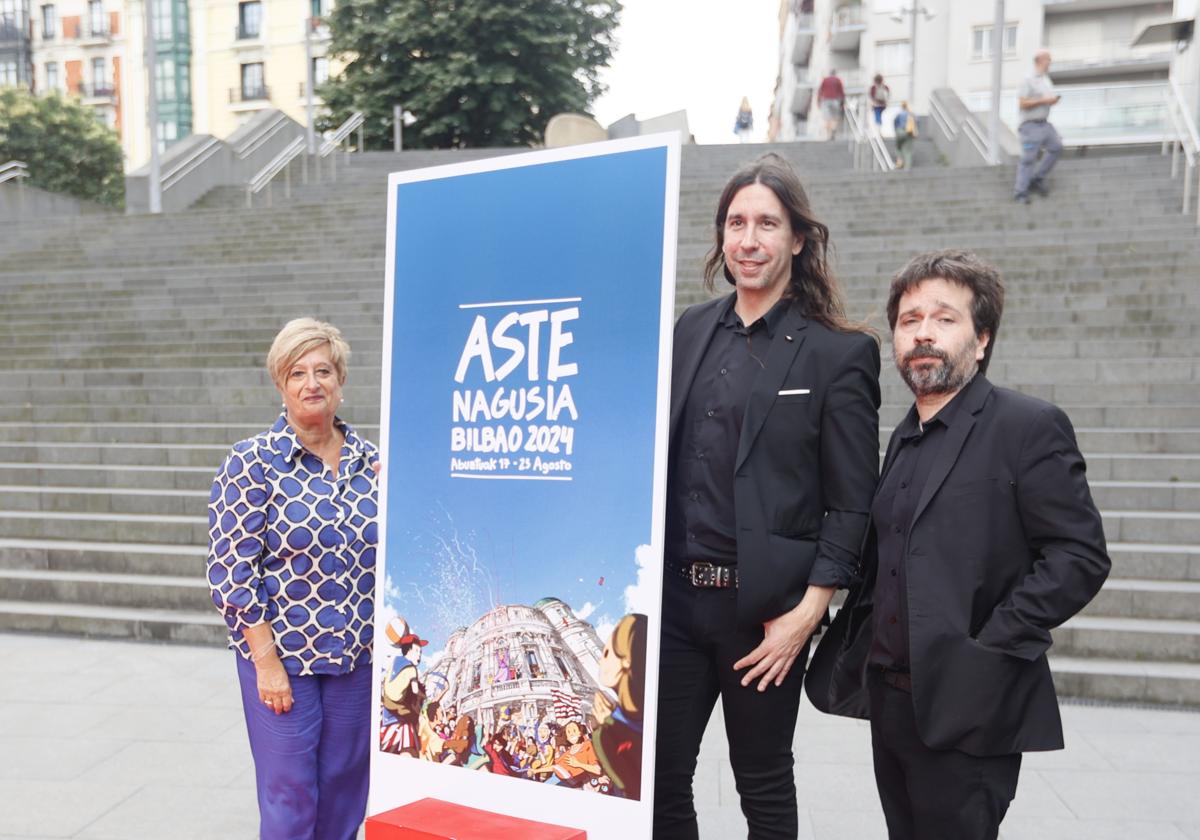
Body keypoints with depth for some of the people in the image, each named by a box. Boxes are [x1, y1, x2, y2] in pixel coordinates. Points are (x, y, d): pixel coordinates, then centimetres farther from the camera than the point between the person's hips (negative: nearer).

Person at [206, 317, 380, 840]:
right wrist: (267, 660, -13)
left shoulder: (369, 460, 3)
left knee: (346, 794, 15)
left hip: (358, 657, 4)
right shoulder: (253, 463, -9)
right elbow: (232, 570, -11)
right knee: (290, 796, 7)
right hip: (282, 656, -4)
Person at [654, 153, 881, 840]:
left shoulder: (840, 352, -5)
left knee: (764, 785, 14)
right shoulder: (690, 330, 8)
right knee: (659, 776, 11)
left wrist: (807, 614, -12)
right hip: (674, 595, 4)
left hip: (764, 605, -3)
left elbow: (852, 504, -6)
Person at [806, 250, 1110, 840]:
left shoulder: (1029, 426, -9)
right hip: (893, 701, 7)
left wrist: (988, 646, -18)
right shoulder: (905, 438, 13)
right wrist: (861, 647, 7)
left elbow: (1080, 556, -13)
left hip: (969, 707, -7)